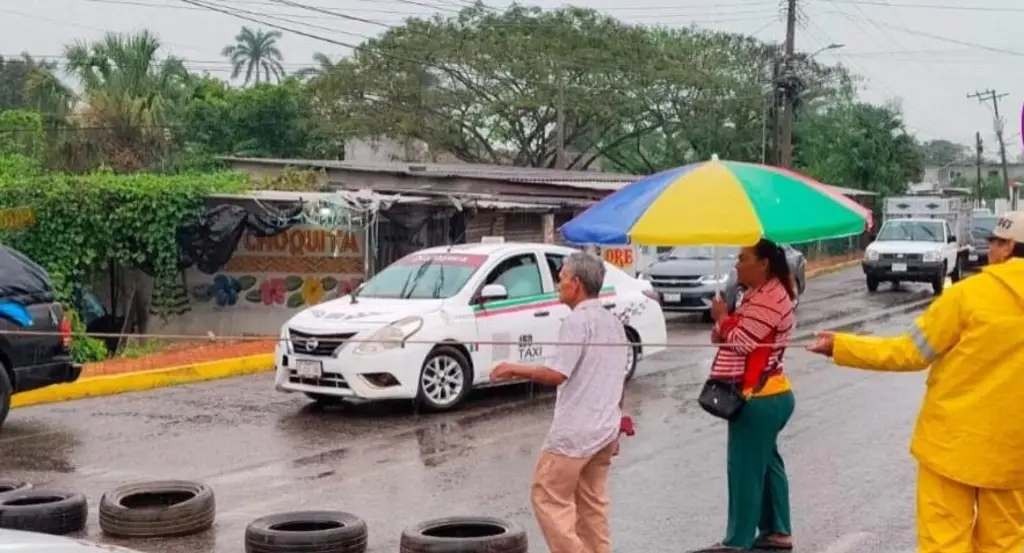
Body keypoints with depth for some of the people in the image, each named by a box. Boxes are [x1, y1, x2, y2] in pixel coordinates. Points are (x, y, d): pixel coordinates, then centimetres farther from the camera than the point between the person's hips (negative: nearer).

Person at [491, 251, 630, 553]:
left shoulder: (578, 320, -14)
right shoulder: (613, 322, 15)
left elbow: (557, 374, -20)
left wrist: (515, 369, -8)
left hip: (575, 432, -9)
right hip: (605, 431, 9)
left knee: (548, 497, -2)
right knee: (592, 503, 13)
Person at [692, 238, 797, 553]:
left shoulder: (770, 299, -20)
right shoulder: (760, 293, 14)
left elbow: (740, 341, -23)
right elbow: (742, 337, 18)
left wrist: (721, 317, -7)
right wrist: (722, 328, -2)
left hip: (759, 398, -11)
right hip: (766, 396, 11)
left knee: (745, 468, -5)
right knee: (765, 464, 16)